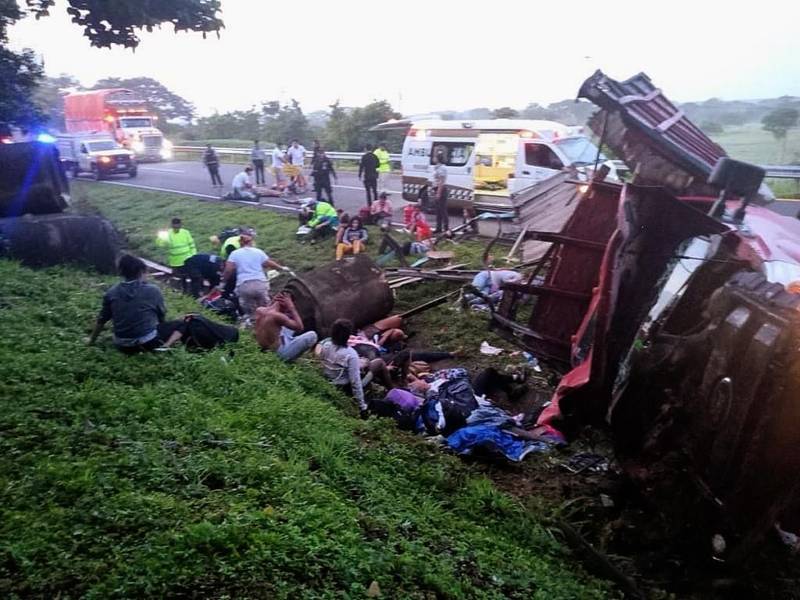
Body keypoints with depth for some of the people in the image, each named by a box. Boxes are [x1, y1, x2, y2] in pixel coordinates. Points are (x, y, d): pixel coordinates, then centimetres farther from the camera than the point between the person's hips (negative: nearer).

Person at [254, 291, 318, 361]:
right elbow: (300, 327, -18)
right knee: (312, 335, -7)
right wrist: (291, 308, -17)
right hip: (281, 353, -9)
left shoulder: (259, 310, -3)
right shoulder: (277, 316, -26)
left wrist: (273, 301, 5)